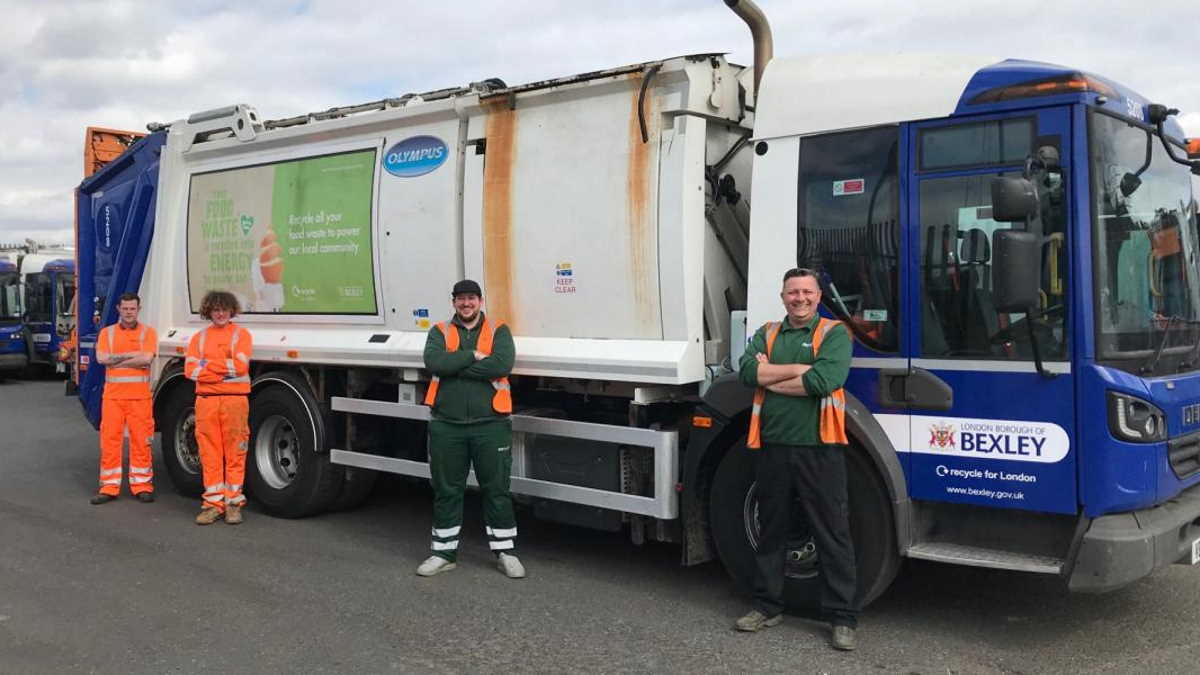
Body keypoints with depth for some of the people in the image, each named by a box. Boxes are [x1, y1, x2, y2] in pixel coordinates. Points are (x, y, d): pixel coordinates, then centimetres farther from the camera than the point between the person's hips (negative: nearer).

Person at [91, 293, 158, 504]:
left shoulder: (148, 332, 5)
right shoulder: (107, 332, 12)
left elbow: (146, 358, -12)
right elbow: (101, 358, -5)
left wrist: (115, 360, -7)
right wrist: (132, 355, -8)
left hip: (139, 395, -2)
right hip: (112, 394, 2)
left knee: (141, 440, 0)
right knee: (110, 439, 2)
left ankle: (142, 485, 8)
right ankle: (109, 487, 8)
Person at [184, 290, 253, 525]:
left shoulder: (241, 334, 5)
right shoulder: (199, 337, 14)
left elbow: (240, 365, -9)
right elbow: (191, 369, 2)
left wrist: (208, 364, -4)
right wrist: (223, 372, -9)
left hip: (234, 400, -3)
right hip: (206, 400, 3)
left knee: (235, 454, 0)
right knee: (209, 454, 3)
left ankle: (233, 503, 6)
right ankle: (214, 503, 9)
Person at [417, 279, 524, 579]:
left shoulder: (498, 330, 4)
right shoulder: (439, 332, 9)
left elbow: (502, 364, -16)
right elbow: (433, 362, -12)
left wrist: (453, 367, -13)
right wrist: (473, 356, -15)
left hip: (490, 425, -1)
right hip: (447, 426, 2)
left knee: (497, 490, 6)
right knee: (446, 491, 10)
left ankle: (505, 552, 18)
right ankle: (444, 552, 23)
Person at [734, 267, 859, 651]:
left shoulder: (834, 333, 0)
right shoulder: (767, 334, 13)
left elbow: (825, 380, -18)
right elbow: (748, 371, -6)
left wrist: (769, 376, -8)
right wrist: (801, 368, -13)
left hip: (819, 449, -4)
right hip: (772, 447, 4)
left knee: (832, 535, 2)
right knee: (771, 530, 15)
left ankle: (843, 617, 13)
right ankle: (767, 606, 29)